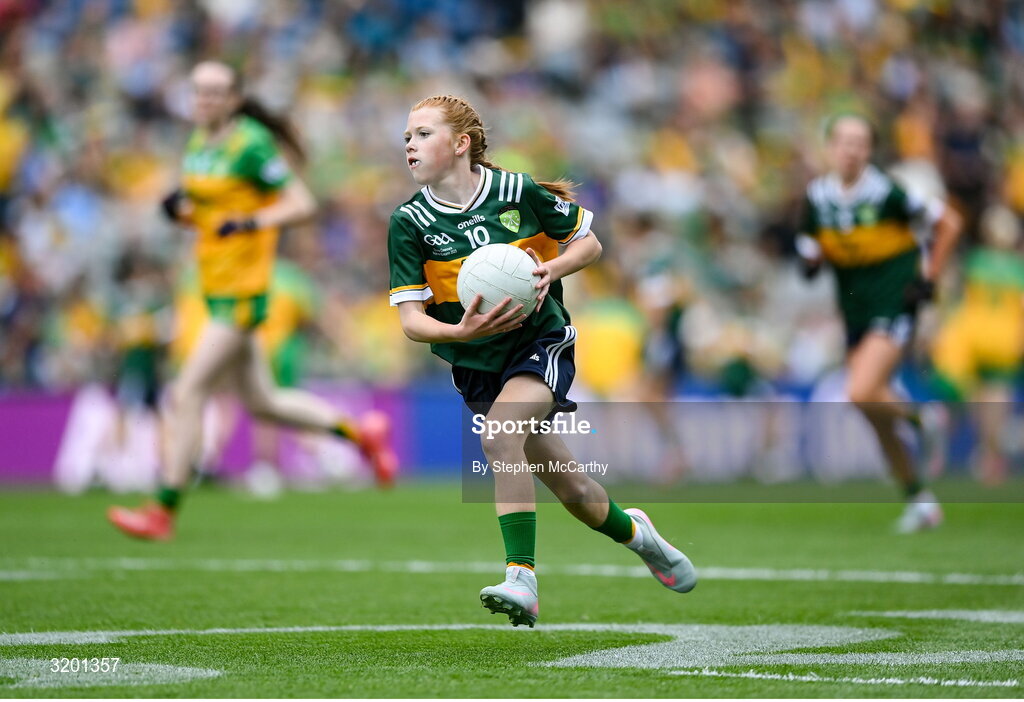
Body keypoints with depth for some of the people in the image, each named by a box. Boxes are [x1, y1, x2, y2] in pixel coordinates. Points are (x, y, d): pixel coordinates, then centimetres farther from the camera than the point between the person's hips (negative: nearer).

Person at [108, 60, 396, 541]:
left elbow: (303, 205, -15)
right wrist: (179, 209, 0)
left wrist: (251, 221, -29)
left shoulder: (251, 145, -13)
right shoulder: (199, 143, 12)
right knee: (262, 403, 15)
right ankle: (361, 434, 31)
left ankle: (164, 512, -6)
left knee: (187, 394, -11)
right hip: (215, 288, 9)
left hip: (242, 292, -9)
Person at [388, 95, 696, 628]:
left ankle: (521, 579, -33)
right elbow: (410, 319, -10)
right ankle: (630, 531, 39)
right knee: (573, 491, 7)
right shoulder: (409, 223, -8)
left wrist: (551, 270, -15)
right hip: (475, 364, 3)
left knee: (500, 434, -32)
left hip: (542, 341, -3)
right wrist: (460, 331, -29)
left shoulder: (520, 192, -9)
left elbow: (589, 243, 5)